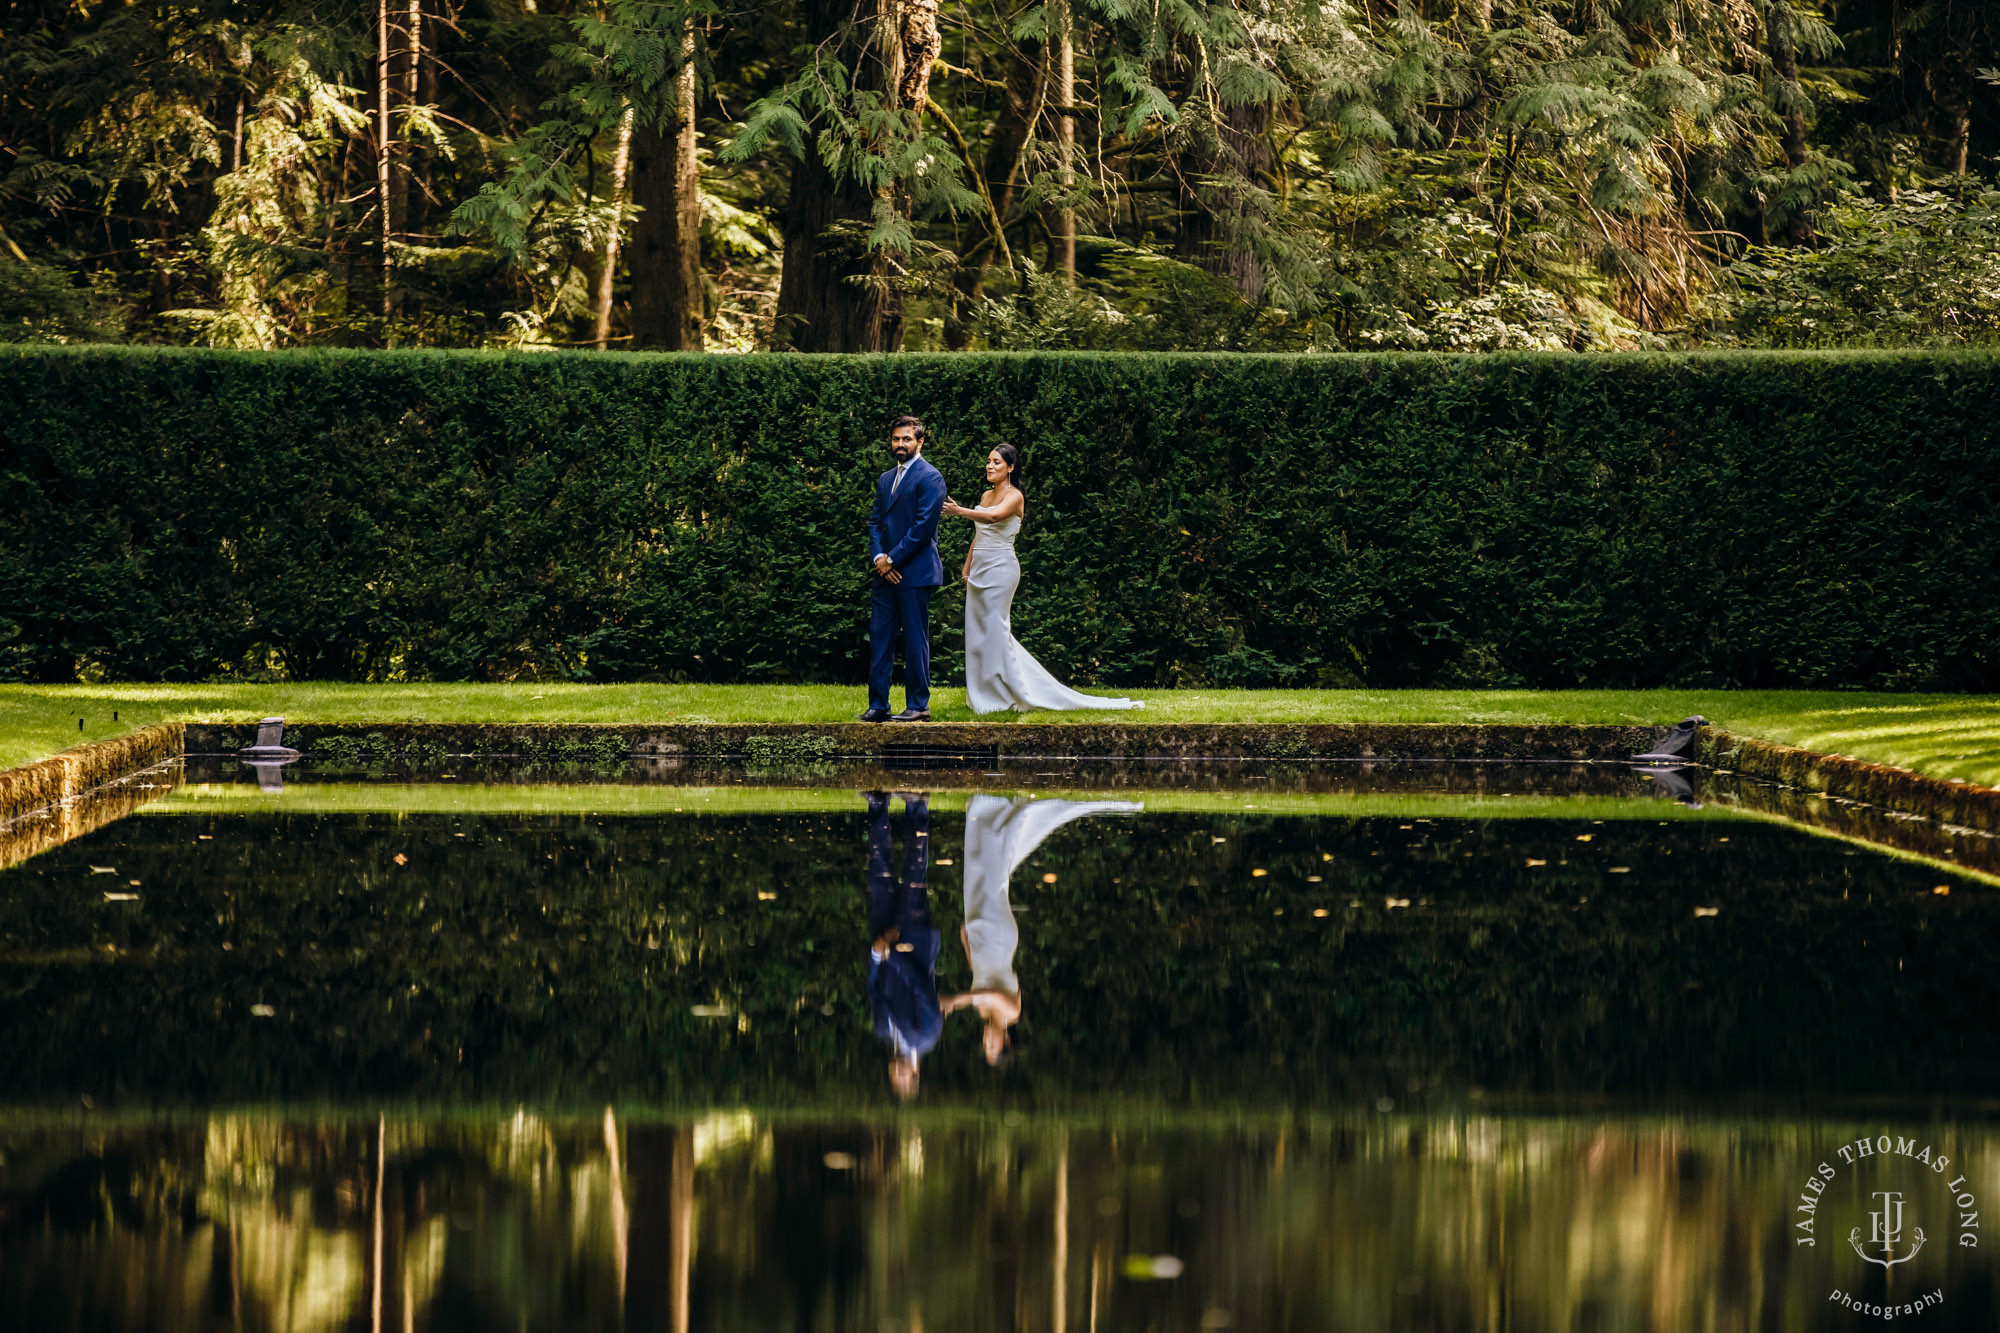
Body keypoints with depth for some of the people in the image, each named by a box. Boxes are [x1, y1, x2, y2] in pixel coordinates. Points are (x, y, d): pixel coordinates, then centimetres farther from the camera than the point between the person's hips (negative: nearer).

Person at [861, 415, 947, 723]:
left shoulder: (929, 477, -6)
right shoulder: (885, 479, 19)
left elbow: (924, 525, -13)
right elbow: (875, 521, 16)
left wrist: (893, 559, -12)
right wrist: (878, 557, -2)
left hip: (915, 573, -7)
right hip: (886, 572, 7)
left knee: (915, 640, -3)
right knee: (879, 638, 4)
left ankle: (918, 706, 2)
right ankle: (878, 705, 7)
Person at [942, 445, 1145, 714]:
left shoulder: (1014, 496, -9)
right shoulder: (986, 496, 16)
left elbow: (993, 516, -29)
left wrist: (959, 511, -28)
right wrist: (966, 568, 22)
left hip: (1000, 567, -8)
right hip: (979, 568, 8)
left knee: (994, 629, -8)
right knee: (977, 630, 6)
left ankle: (1005, 694, -2)